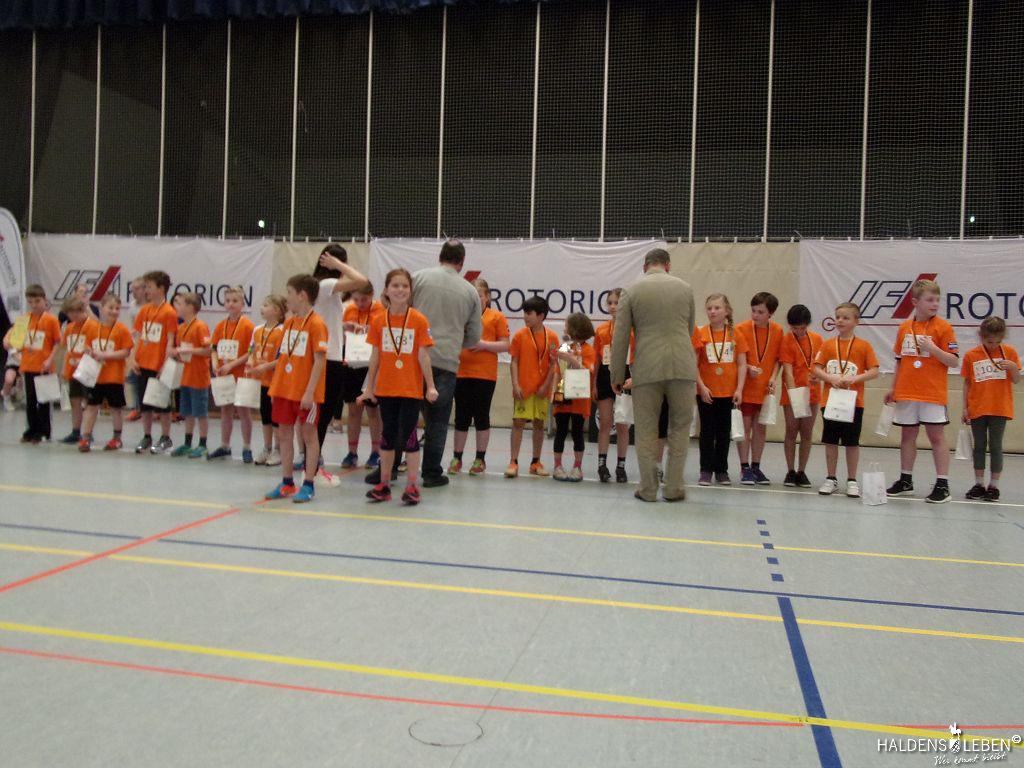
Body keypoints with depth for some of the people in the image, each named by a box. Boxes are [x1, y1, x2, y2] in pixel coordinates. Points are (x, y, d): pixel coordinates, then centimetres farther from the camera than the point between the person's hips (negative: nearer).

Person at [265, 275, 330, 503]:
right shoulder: (289, 323, 11)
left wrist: (310, 392, -19)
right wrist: (275, 388, 13)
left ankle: (308, 485, 10)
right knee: (284, 434, 11)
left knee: (309, 435, 2)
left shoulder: (316, 324, -12)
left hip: (305, 392, -7)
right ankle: (286, 483, 22)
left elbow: (319, 360, -15)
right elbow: (283, 357, 16)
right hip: (284, 389, 8)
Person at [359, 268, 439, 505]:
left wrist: (430, 386, -7)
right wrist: (369, 387, 7)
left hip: (411, 389, -3)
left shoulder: (419, 320, -7)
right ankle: (384, 484, 21)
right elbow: (375, 356, 6)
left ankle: (411, 486, 8)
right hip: (385, 388, 3)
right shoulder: (378, 321, 1)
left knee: (408, 435, -1)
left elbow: (423, 356, -5)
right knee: (388, 435, 12)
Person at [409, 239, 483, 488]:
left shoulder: (419, 277, 2)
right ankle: (432, 473, 13)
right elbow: (474, 335, 12)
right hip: (446, 362, 0)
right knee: (437, 421, 9)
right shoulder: (470, 291, 6)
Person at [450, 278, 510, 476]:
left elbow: (505, 345, -1)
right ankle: (457, 458, 16)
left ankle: (480, 459, 15)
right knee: (461, 417, 7)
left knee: (481, 416, 5)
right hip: (461, 372, 2)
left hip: (485, 374, -2)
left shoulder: (497, 317, 2)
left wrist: (484, 344, -14)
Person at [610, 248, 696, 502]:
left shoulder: (631, 291, 2)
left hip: (647, 369, -1)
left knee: (646, 431, 8)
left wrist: (617, 375, 6)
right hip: (682, 367, 1)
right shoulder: (684, 288, 8)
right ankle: (674, 488, 14)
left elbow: (620, 337, 0)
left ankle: (648, 489, 12)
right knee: (680, 427, 13)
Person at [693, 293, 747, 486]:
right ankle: (706, 470, 11)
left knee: (724, 432, 9)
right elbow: (693, 364, -4)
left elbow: (742, 364, 2)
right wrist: (702, 387, -12)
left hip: (728, 392, 2)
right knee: (707, 431, 4)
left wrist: (739, 389, -6)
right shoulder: (700, 334, -3)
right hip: (706, 392, -2)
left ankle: (722, 470, 19)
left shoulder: (735, 335, 1)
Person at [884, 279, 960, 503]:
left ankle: (942, 485, 4)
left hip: (933, 394, -4)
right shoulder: (904, 327, 8)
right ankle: (905, 480, 23)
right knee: (907, 436, 12)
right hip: (906, 393, 5)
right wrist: (893, 388, 14)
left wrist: (932, 348, -22)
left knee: (937, 436, -2)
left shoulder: (943, 327, -5)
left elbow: (954, 361, -9)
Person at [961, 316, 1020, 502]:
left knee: (995, 446, 2)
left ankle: (994, 485, 11)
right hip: (977, 409, 1)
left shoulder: (1009, 352, 1)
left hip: (1000, 409, -1)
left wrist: (1013, 367, -16)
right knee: (979, 446, 8)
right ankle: (979, 484, 17)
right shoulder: (971, 356, 1)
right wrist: (965, 408, 3)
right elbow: (967, 383, 5)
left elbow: (1016, 380, 5)